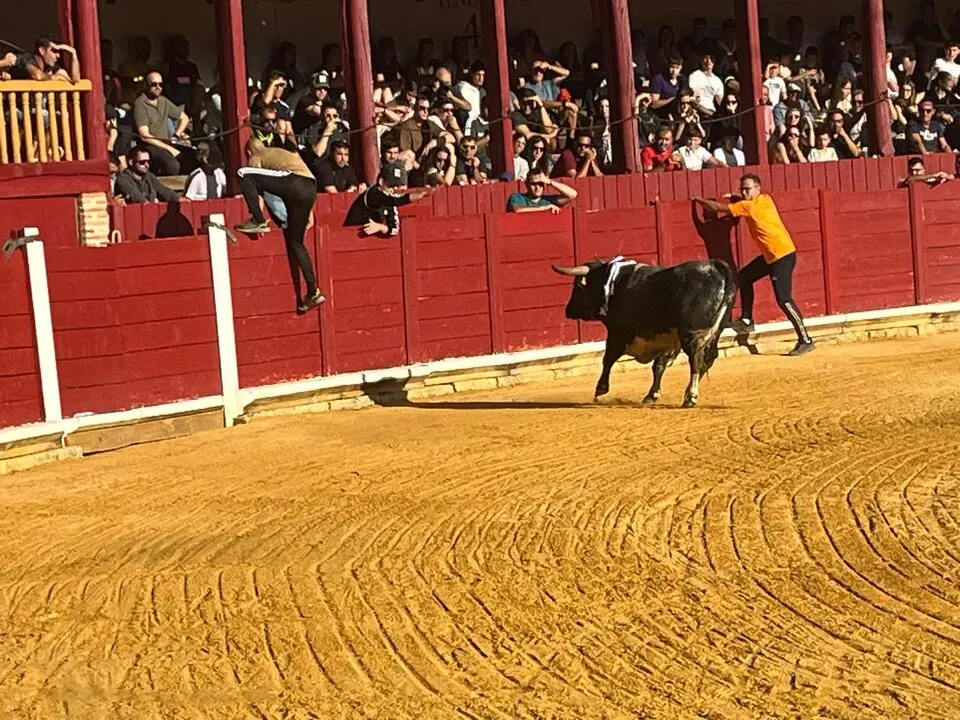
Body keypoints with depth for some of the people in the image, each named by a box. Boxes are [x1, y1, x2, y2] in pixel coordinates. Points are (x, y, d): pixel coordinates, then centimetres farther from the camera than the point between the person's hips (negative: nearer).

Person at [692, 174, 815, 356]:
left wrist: (698, 199, 4)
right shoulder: (764, 199, 9)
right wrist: (735, 197, 18)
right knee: (744, 277, 18)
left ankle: (805, 340, -8)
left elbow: (717, 207, -10)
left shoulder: (752, 206, -15)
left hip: (783, 254, -10)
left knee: (783, 299, -12)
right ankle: (747, 320, 25)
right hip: (770, 255, 10)